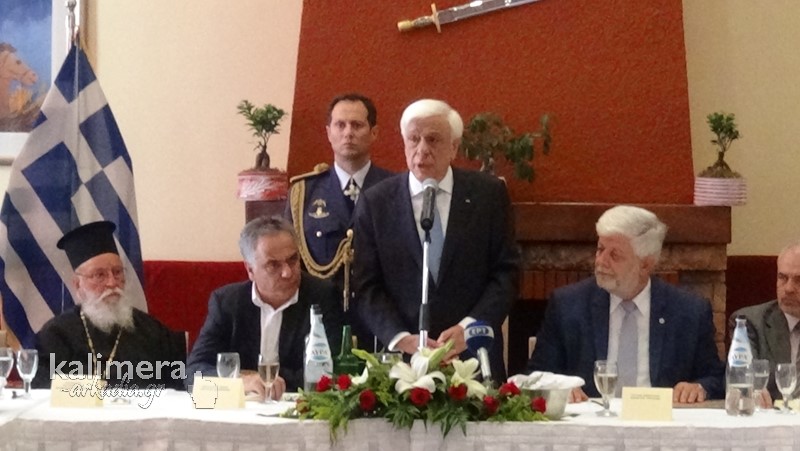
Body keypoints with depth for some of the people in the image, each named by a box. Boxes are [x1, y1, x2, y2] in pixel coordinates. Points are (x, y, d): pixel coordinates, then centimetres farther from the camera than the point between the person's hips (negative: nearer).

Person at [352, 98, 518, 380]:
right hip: (400, 358, 0)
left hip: (475, 357, 0)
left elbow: (506, 272, 0)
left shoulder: (489, 194, 1)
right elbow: (367, 286, -1)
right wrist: (401, 339, -14)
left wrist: (469, 327, -13)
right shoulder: (375, 202, 1)